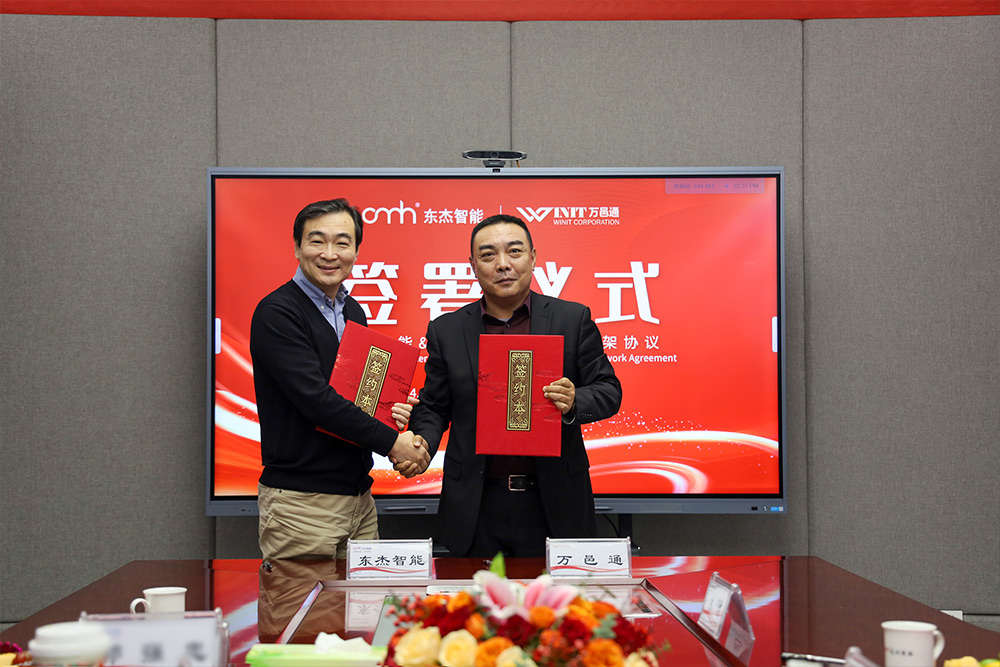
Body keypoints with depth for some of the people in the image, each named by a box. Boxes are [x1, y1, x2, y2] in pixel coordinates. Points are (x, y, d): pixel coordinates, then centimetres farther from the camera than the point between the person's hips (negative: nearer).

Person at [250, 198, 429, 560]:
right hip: (300, 503, -7)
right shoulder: (276, 313, -11)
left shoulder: (353, 311, 14)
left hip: (359, 499, 7)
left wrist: (394, 413, 0)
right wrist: (391, 441, -15)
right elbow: (314, 398, -20)